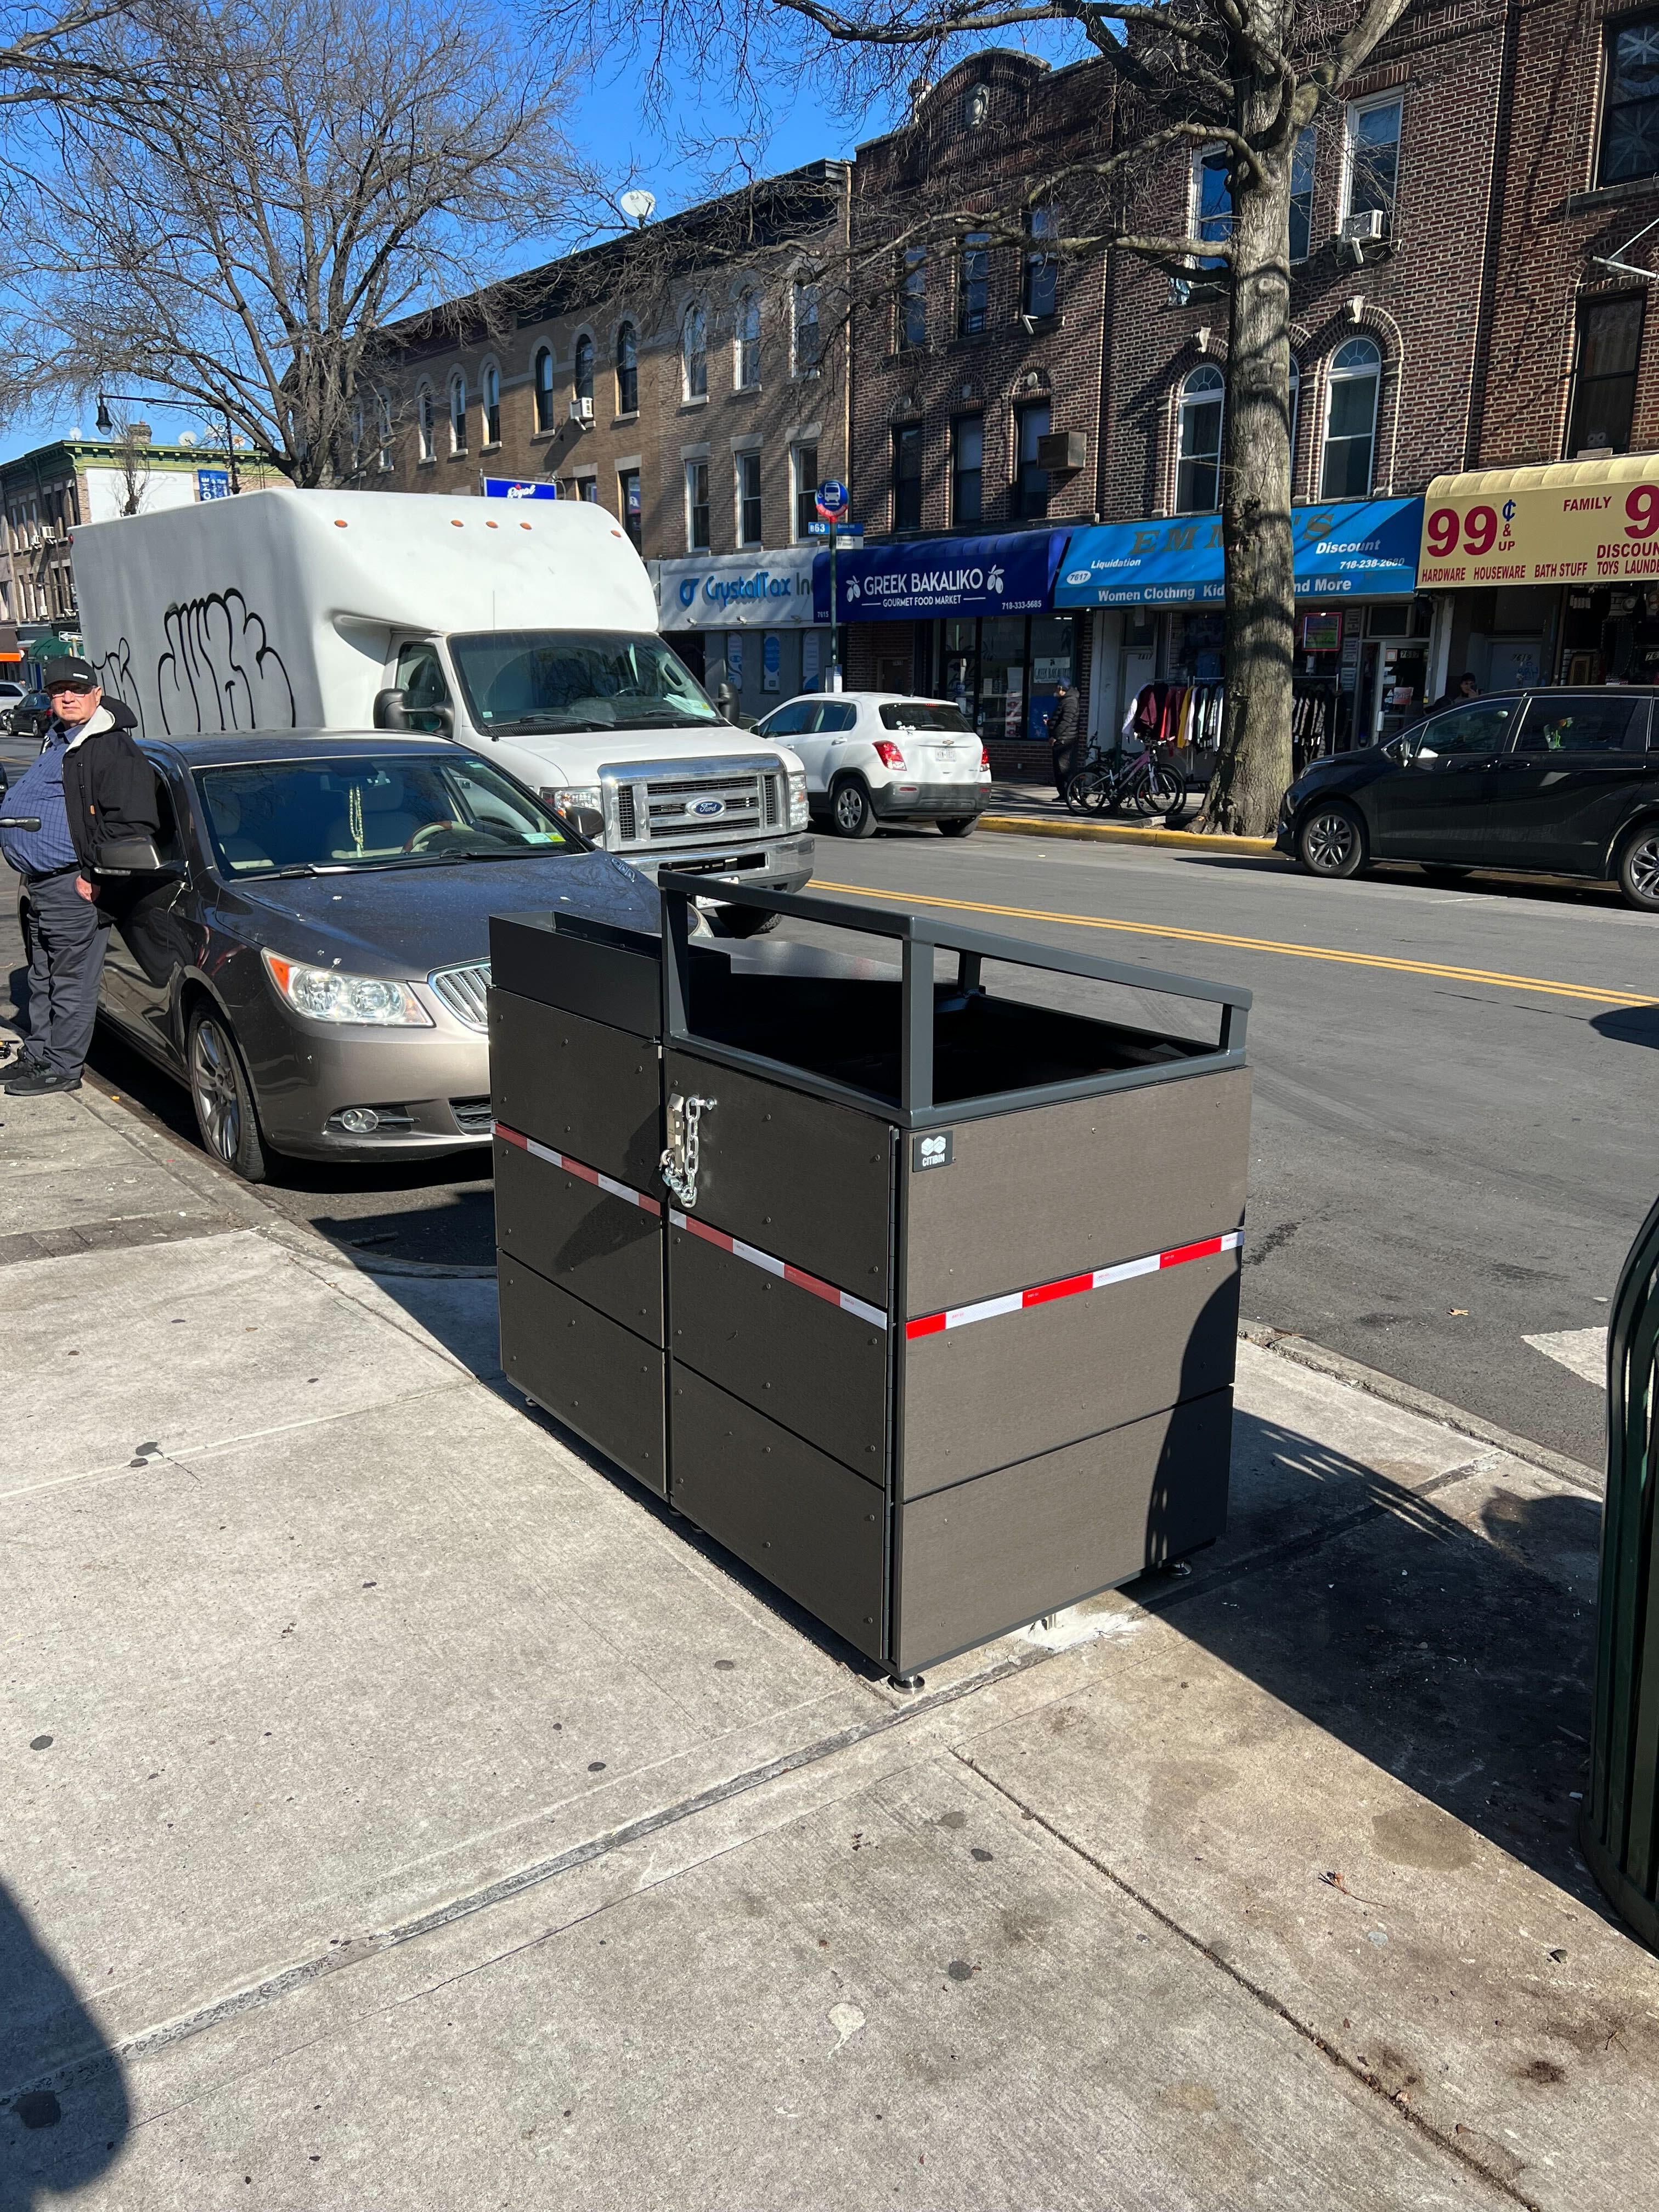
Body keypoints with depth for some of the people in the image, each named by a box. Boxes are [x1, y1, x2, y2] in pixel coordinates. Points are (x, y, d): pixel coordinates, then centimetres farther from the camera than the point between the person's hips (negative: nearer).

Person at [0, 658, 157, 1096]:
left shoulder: (111, 748, -14)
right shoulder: (57, 741, 17)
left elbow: (133, 824, -21)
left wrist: (95, 877, -19)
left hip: (72, 888, -10)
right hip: (39, 887, 10)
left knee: (71, 982, -2)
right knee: (42, 979, 18)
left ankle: (61, 1068, 5)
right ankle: (38, 1055, 29)